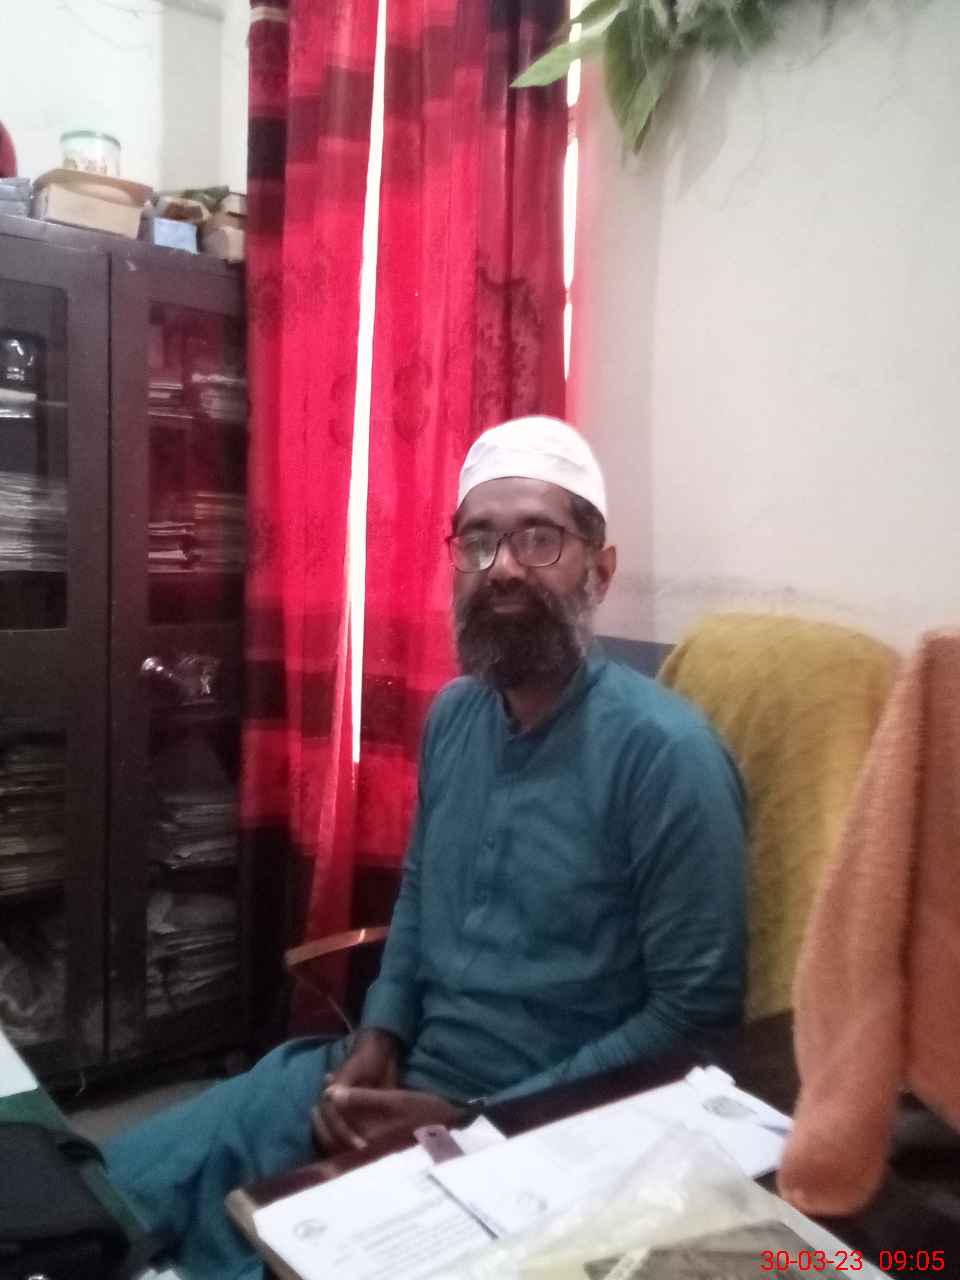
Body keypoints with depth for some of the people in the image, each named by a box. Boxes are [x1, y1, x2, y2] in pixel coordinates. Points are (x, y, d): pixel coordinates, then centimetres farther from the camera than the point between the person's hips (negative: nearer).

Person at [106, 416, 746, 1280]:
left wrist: (481, 1121, -18)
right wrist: (376, 1037, 0)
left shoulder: (663, 750, -20)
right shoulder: (453, 714, 2)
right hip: (396, 1077, 6)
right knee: (114, 1191, 3)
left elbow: (696, 1014, -18)